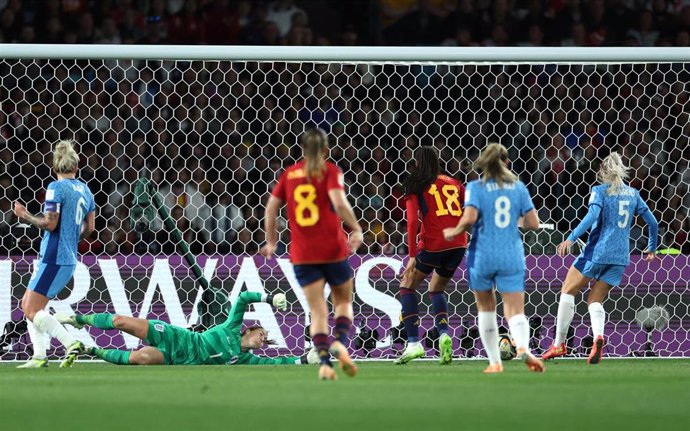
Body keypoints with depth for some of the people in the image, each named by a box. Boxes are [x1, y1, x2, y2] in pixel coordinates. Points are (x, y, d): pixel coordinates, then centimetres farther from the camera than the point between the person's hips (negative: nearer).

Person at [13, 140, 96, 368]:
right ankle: (39, 356, 8)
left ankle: (71, 343, -18)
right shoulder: (85, 190, 12)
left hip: (53, 259, -9)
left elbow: (50, 223, -19)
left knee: (32, 310, -7)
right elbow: (89, 228, 18)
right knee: (28, 304, 16)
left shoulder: (56, 188, -13)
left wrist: (25, 216, -3)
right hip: (69, 258, 9)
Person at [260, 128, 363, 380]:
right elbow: (339, 202, -18)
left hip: (302, 253, 2)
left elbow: (271, 207, 9)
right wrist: (356, 229, -9)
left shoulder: (290, 173, 9)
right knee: (343, 301, 17)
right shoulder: (330, 171, -2)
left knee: (317, 310, 4)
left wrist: (271, 241, 18)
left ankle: (324, 361, -13)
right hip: (333, 248, -2)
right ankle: (340, 341, -9)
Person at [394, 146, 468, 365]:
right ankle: (443, 334, 2)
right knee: (436, 289, 26)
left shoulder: (416, 186, 2)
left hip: (433, 244, -5)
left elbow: (412, 221, -7)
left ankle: (413, 343, -2)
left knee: (407, 286, 11)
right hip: (458, 244, 5)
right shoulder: (452, 182, 15)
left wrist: (412, 256, -8)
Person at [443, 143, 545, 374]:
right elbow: (533, 223, 3)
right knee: (515, 311, -3)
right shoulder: (518, 187, 5)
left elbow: (469, 218, -19)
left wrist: (454, 232, 0)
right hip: (512, 257, 1)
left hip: (482, 255, -1)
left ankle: (495, 361, 16)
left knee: (485, 308, 18)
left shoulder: (476, 187, -4)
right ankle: (523, 347, -34)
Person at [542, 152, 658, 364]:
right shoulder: (633, 194, 12)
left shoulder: (600, 191, -3)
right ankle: (598, 337, -21)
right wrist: (652, 248, 28)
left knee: (568, 291, 9)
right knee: (595, 301, 10)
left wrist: (571, 239, -24)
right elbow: (652, 222, 15)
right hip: (620, 257, 5)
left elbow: (592, 215, -20)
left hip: (597, 251, -5)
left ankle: (559, 344, 3)